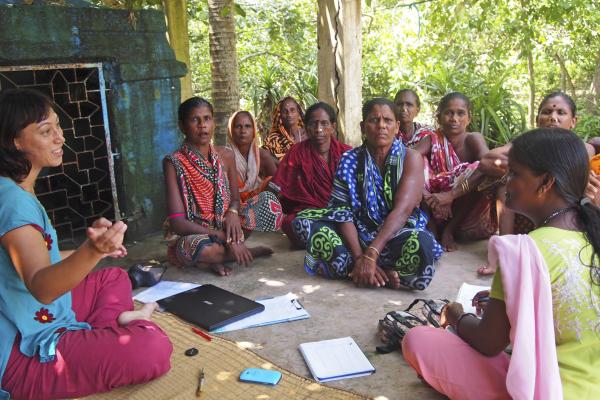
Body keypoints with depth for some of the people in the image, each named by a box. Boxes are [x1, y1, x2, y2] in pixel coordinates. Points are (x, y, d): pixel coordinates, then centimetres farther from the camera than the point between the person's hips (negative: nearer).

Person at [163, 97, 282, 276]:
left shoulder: (226, 155, 1)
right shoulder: (174, 163, -13)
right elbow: (177, 222, -18)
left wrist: (233, 211, -16)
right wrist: (223, 236, -27)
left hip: (225, 227, 5)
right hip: (192, 234, -5)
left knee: (268, 201, -13)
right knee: (201, 248, -41)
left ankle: (220, 255, -7)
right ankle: (249, 252, -9)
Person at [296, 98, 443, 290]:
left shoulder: (410, 158, -5)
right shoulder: (350, 160, 0)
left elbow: (402, 210, -18)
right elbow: (343, 212, -9)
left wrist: (371, 254, -30)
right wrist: (359, 257, -24)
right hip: (359, 234, 3)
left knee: (421, 243, -37)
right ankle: (384, 272, -22)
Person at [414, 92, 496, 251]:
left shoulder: (473, 139, -7)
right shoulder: (432, 140, -2)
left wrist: (451, 194, -35)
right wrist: (427, 196, -32)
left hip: (466, 214, -1)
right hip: (433, 211, 1)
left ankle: (449, 229, -11)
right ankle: (431, 227, -12)